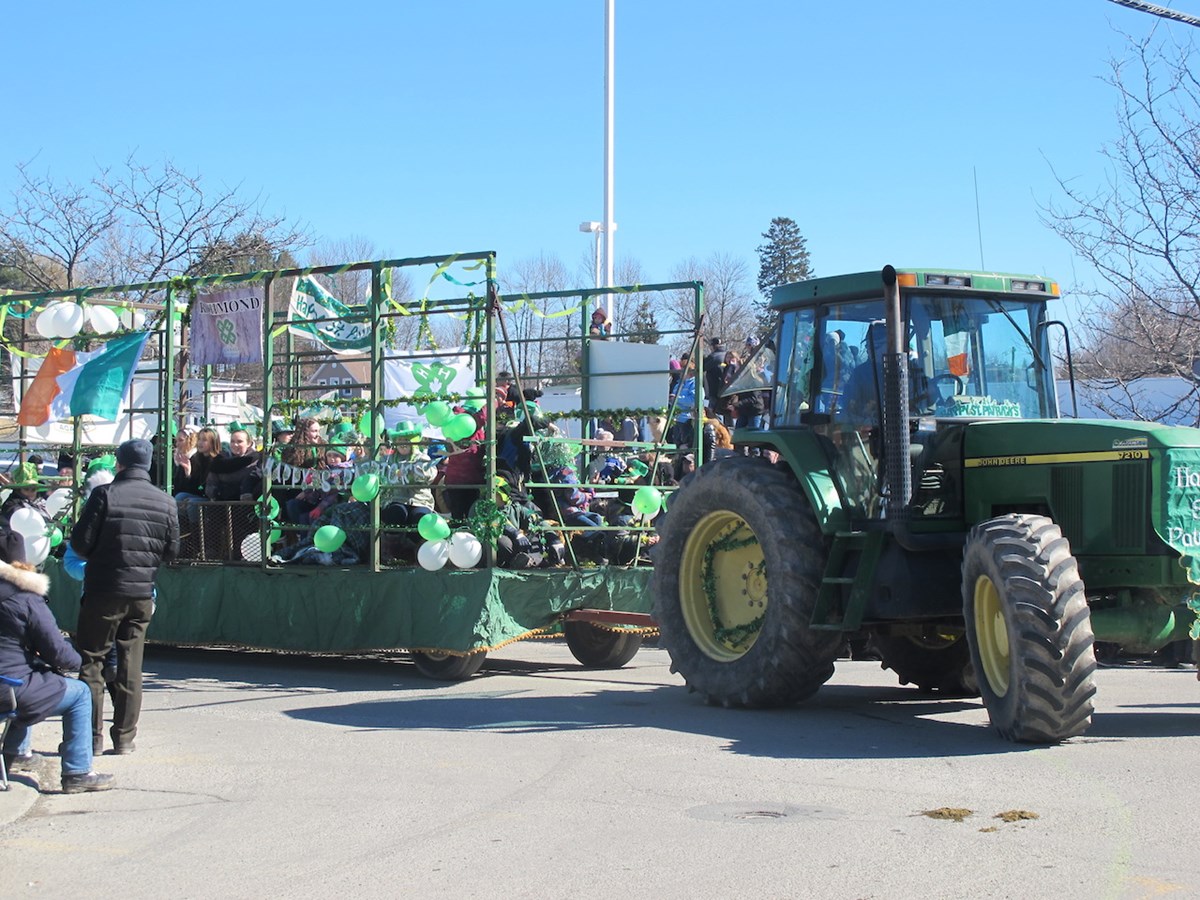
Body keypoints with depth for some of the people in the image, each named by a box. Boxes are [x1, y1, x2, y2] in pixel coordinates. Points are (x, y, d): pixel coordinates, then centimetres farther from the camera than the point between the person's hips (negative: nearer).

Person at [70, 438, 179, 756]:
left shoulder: (105, 495, -9)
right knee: (131, 666, 9)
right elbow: (171, 551, 7)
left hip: (103, 590, -4)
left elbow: (80, 542, -9)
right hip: (142, 593, 4)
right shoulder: (165, 502, 2)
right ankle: (124, 738, 9)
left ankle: (92, 737, 2)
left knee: (91, 661, 4)